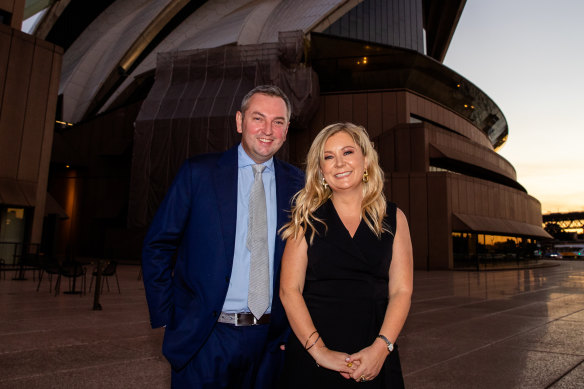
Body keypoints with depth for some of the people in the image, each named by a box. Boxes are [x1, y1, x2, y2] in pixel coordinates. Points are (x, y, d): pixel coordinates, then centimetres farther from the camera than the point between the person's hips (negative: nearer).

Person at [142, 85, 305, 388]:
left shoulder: (296, 183, 1)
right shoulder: (198, 173, -6)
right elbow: (157, 247, -2)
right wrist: (166, 317, -4)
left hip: (270, 340, 3)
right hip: (203, 339, -2)